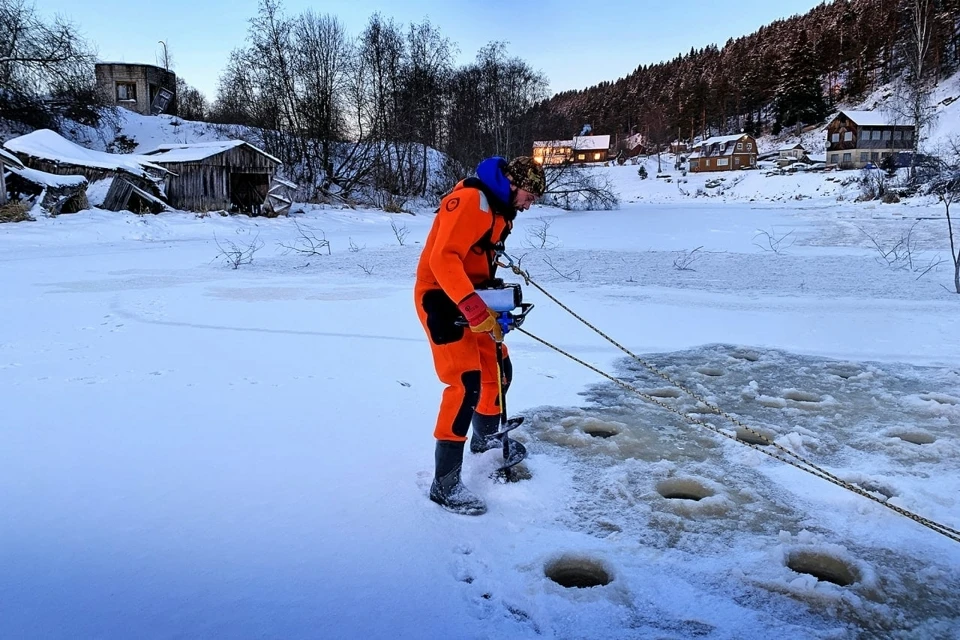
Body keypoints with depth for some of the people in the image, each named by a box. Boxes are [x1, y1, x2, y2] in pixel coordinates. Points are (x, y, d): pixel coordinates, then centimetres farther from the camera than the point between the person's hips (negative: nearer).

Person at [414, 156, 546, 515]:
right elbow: (443, 259, -30)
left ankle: (485, 440, 41)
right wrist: (476, 310, -35)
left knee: (498, 371, 17)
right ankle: (445, 484, -10)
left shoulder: (499, 209, 12)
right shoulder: (470, 201, -20)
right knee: (466, 384, -17)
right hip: (442, 299, -10)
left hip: (471, 300, 10)